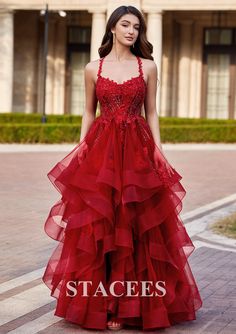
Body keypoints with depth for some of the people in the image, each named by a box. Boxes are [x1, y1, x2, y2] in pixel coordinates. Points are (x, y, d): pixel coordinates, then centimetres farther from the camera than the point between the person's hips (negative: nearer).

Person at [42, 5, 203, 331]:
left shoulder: (148, 67, 5)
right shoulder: (93, 68, 7)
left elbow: (151, 113, 7)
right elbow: (89, 113, 11)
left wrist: (159, 153, -1)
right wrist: (80, 151, 4)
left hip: (138, 151, -1)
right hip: (100, 150, 1)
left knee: (135, 225, 0)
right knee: (97, 224, 1)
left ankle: (131, 303, 8)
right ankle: (100, 302, 10)